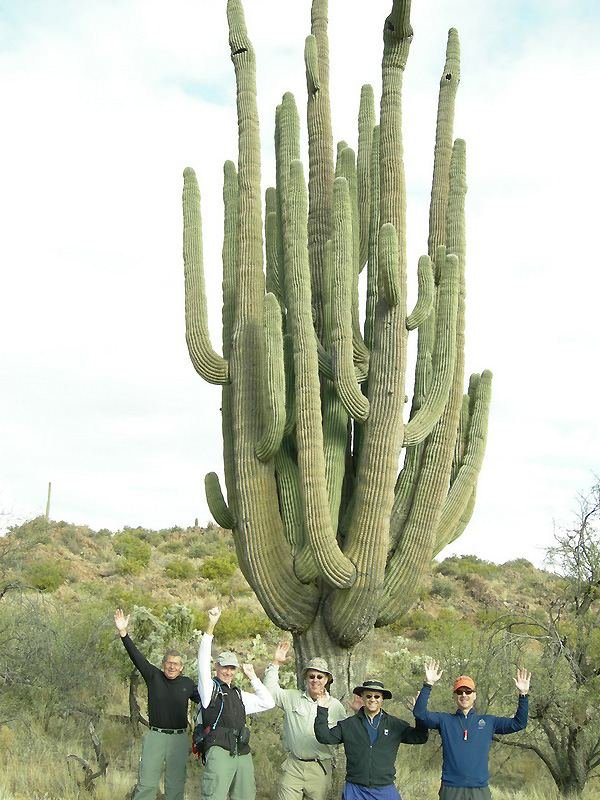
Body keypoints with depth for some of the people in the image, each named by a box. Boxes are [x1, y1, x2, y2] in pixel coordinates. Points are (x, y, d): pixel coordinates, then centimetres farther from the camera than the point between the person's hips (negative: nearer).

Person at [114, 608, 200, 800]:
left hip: (179, 738, 2)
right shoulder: (154, 676, 3)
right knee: (146, 783, -4)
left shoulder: (187, 684, 8)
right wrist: (123, 633, -16)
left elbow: (204, 700, 18)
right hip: (155, 736, -2)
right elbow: (137, 657, -6)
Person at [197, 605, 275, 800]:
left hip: (243, 753, 6)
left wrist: (252, 677, 22)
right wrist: (210, 627, -15)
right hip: (219, 751, -6)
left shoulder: (239, 695, 25)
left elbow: (268, 703, 25)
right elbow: (203, 662, -5)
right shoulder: (209, 688, 9)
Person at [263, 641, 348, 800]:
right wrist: (275, 663, -4)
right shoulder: (292, 697, 6)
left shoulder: (335, 705, 5)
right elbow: (270, 691, 0)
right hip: (293, 766, 0)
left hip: (320, 769, 0)